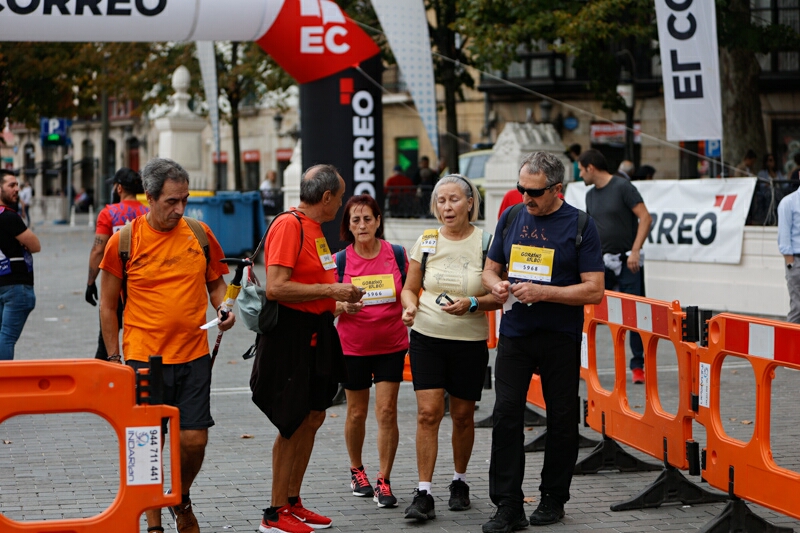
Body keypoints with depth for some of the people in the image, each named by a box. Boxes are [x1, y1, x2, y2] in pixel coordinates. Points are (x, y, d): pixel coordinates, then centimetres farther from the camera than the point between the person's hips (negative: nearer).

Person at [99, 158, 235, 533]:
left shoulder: (200, 235, 3)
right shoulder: (124, 240, -4)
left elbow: (216, 281, 18)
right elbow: (108, 304, 3)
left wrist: (223, 310, -4)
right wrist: (114, 357, 2)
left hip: (193, 357, 2)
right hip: (144, 359, -2)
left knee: (194, 440, 1)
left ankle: (182, 500, 30)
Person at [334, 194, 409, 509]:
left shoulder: (397, 255, -2)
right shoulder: (340, 261, -4)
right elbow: (329, 306, -2)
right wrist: (344, 306, -22)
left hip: (391, 344, 0)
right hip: (353, 346, 0)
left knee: (387, 412, -5)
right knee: (357, 413, 11)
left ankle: (384, 482, 2)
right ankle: (356, 470, 32)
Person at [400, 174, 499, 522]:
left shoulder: (485, 243, -3)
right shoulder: (426, 242, 3)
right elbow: (410, 288, 11)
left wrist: (471, 304, -19)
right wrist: (410, 306, -11)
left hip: (470, 341, -1)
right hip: (427, 337, 1)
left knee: (462, 415, 8)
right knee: (428, 413, -9)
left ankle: (459, 482, 29)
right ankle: (424, 494, -7)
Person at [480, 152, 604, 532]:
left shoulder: (580, 226, -7)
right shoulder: (510, 219, 6)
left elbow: (594, 290, -11)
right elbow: (490, 268, 16)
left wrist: (542, 292, -20)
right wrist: (496, 285, -8)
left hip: (561, 339, -3)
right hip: (514, 333, 3)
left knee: (561, 419, 7)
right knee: (505, 415, -6)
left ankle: (553, 498, 21)